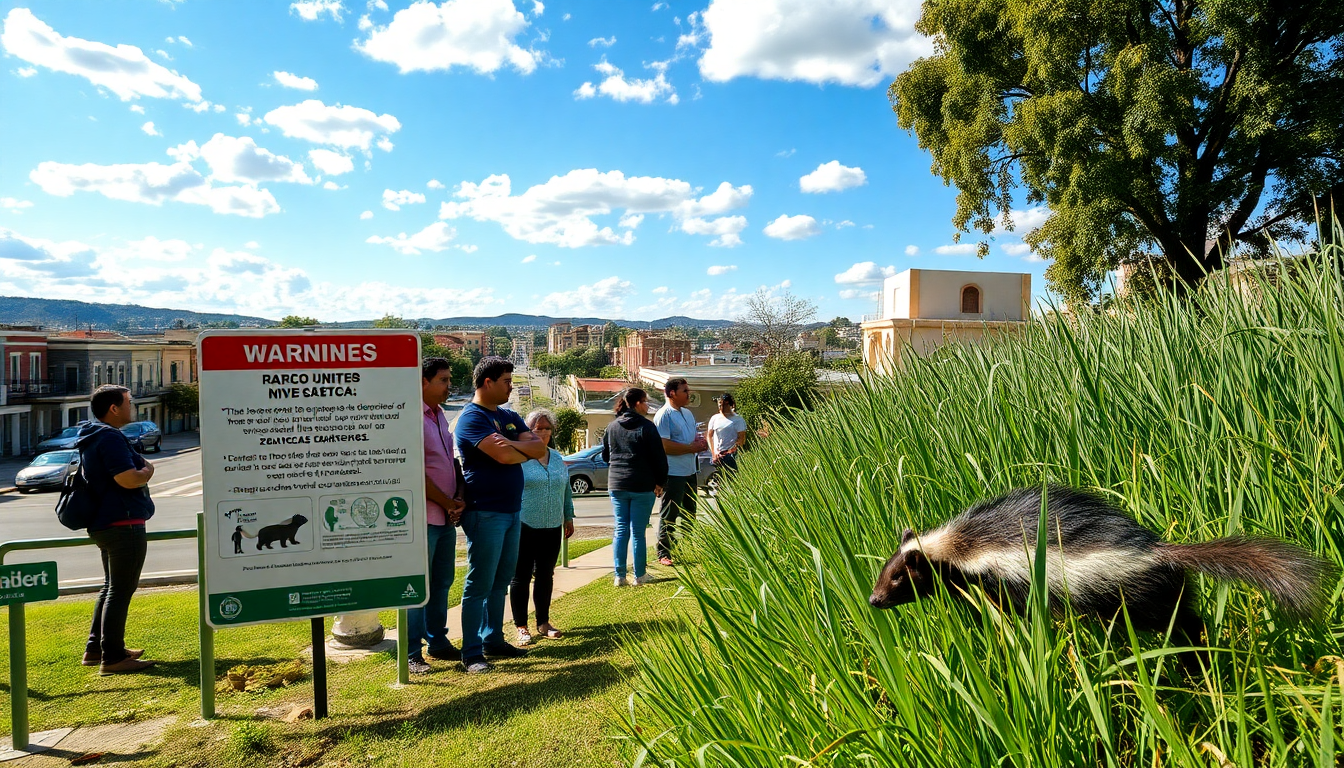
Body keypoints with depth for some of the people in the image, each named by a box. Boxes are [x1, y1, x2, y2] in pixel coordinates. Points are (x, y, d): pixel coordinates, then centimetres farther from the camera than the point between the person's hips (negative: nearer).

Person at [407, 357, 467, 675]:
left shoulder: (441, 417, 14)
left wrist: (459, 498, 1)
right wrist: (448, 503, -10)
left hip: (447, 517, 8)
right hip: (423, 516, -8)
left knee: (442, 582, 15)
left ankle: (437, 641, 28)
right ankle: (412, 653, 12)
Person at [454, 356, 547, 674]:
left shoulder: (509, 417, 14)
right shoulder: (472, 417, -12)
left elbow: (540, 447, 3)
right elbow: (503, 455, -25)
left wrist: (514, 444, -16)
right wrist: (527, 450, -5)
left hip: (512, 509, 8)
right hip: (485, 512, -8)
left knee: (502, 580, 15)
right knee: (479, 584, -2)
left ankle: (493, 639, 27)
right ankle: (472, 653, 6)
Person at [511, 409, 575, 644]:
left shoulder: (557, 458, 12)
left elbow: (566, 490, 19)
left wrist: (569, 517, 17)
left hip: (551, 528, 6)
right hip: (524, 528, -6)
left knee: (546, 576, 13)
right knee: (521, 577, 3)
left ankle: (543, 623, 25)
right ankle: (521, 627, 13)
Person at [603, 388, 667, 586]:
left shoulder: (612, 427, 6)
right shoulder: (647, 426, -9)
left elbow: (605, 456, 16)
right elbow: (659, 457, -8)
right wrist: (660, 482, 3)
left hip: (616, 485, 4)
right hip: (643, 486, -4)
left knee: (620, 530, 9)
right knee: (638, 532, 3)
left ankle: (620, 576, 10)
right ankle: (639, 576, 11)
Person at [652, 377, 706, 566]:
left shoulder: (688, 413, 15)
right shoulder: (664, 415, -14)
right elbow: (664, 446, -22)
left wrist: (700, 442, 1)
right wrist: (691, 448, -18)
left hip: (689, 472, 9)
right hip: (673, 474, -9)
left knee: (689, 514, 17)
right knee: (668, 516, -1)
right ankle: (664, 554, 8)